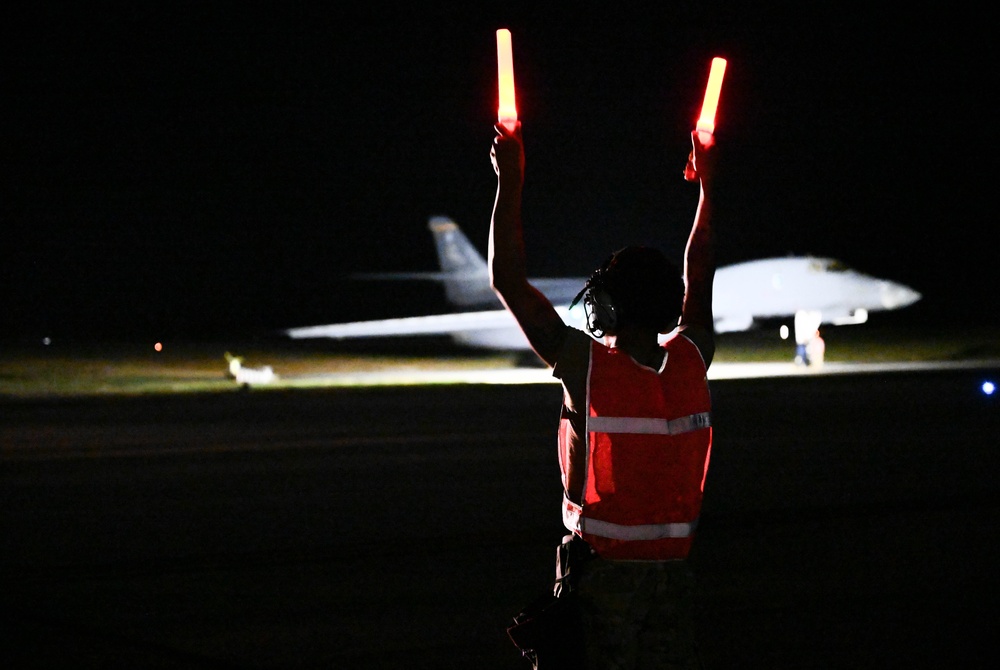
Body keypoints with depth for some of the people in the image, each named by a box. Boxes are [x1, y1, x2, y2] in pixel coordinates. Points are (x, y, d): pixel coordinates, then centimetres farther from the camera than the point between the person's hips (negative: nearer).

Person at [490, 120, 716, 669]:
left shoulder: (586, 366, -13)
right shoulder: (691, 361, -2)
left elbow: (507, 280, -5)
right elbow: (699, 277, 17)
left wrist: (510, 180, 3)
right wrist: (707, 184, 30)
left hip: (599, 570, -4)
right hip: (672, 574, 4)